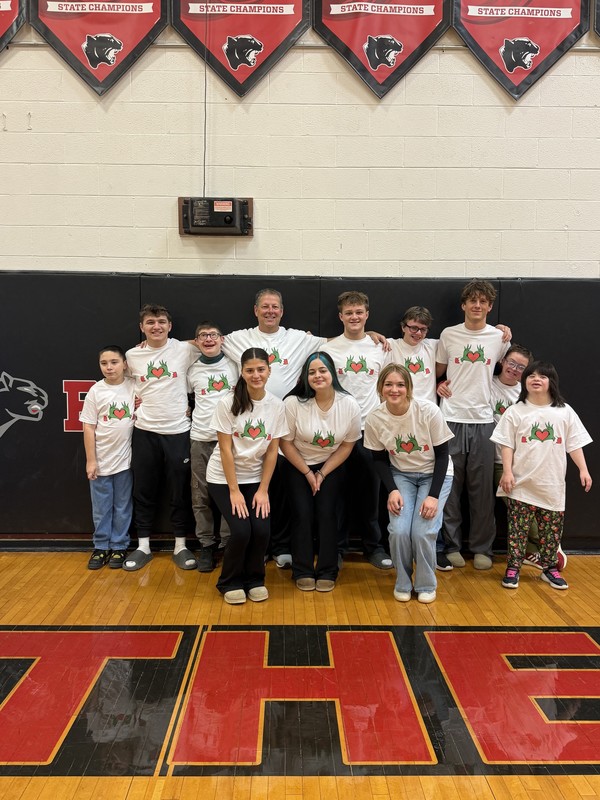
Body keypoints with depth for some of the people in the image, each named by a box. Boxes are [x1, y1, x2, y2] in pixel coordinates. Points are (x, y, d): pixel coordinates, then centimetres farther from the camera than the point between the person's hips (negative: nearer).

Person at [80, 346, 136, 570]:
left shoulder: (134, 387, -4)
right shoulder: (95, 391, -4)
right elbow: (88, 428, -3)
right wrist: (90, 460, -6)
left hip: (125, 459, 0)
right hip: (101, 460, 0)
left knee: (122, 507, 10)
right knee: (101, 508, 10)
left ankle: (119, 547, 23)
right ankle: (101, 547, 23)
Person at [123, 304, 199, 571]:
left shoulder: (185, 350, -5)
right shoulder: (132, 355, 3)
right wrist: (134, 403, 3)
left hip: (178, 431, -2)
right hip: (144, 432, 2)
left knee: (180, 492, 6)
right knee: (143, 491, 9)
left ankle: (181, 546, 19)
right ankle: (143, 546, 21)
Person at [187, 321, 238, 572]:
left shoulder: (234, 365, 4)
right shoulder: (192, 370, 8)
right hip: (200, 438, 2)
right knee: (201, 495, 4)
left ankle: (227, 544, 12)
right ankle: (206, 545, 15)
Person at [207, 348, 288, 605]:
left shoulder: (277, 406, -6)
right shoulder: (228, 404, -16)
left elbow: (272, 451, -3)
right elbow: (225, 450, -14)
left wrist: (263, 490, -6)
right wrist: (234, 490, -14)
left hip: (256, 478, 3)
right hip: (224, 478, -3)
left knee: (261, 530, -14)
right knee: (241, 530, -16)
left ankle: (255, 579, 15)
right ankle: (230, 582, 11)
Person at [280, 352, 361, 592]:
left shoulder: (349, 405, -15)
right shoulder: (294, 402, -21)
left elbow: (347, 445, -4)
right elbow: (286, 443, -10)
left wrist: (322, 474, -8)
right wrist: (308, 474, -8)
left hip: (331, 466, 1)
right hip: (297, 465, -1)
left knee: (326, 513, -11)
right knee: (303, 513, -11)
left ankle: (327, 572, 5)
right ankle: (303, 572, 5)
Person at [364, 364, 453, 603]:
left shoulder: (428, 411, -23)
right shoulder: (374, 419, -16)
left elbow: (442, 454, -13)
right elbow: (379, 459, -1)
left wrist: (433, 495, -18)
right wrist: (392, 490, -15)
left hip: (434, 475, -2)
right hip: (401, 475, 2)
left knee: (423, 531, -17)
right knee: (399, 530, -18)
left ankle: (426, 585, 10)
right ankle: (403, 583, 10)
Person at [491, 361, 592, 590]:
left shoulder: (564, 412, 5)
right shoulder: (516, 411, -1)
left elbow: (574, 444, 8)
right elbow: (507, 445, -1)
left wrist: (583, 469, 1)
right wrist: (507, 471, -8)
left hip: (552, 485, 2)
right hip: (522, 484, -2)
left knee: (552, 528, 9)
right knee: (518, 528, 1)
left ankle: (550, 568, 23)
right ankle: (513, 567, 11)